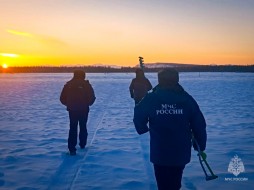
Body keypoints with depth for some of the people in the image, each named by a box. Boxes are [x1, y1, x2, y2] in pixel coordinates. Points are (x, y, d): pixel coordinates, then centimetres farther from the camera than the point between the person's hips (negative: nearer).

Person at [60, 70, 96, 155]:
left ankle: (72, 148, -4)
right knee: (83, 127, 18)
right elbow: (92, 97, -12)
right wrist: (88, 103, 8)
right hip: (84, 110, -1)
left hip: (72, 110, 1)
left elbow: (62, 98, 1)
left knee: (73, 128, 6)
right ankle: (82, 144, 31)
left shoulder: (68, 84, 1)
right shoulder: (86, 84, -7)